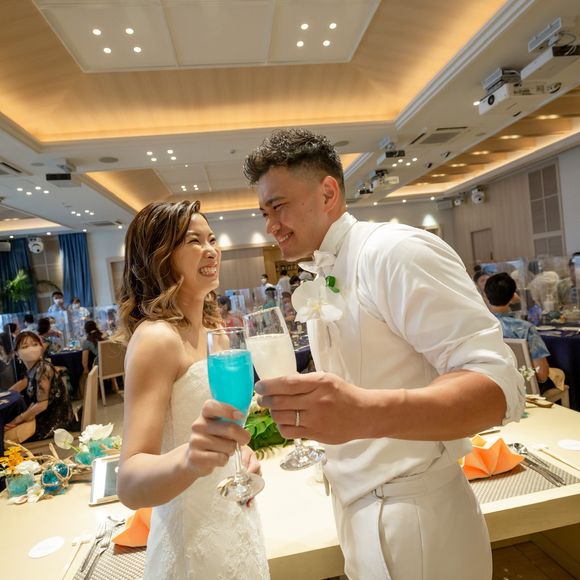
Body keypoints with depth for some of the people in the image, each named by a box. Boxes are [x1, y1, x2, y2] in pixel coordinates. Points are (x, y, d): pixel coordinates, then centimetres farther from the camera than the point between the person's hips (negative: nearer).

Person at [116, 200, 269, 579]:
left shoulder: (214, 328, 1)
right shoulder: (157, 337, -23)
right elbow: (129, 484, -27)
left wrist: (239, 451, -2)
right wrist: (188, 460, -45)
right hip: (194, 543, -7)